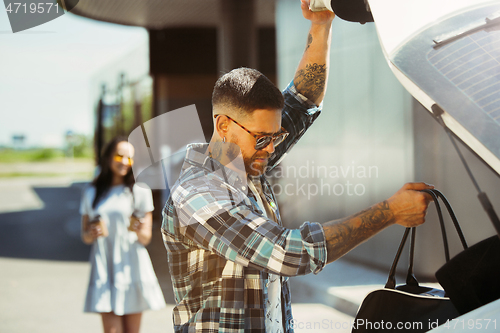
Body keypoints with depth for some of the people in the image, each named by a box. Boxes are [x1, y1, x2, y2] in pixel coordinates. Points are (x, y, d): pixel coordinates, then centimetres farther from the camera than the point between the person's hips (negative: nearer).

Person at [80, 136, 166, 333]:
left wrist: (139, 230, -18)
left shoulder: (140, 191, 3)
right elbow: (85, 236, 16)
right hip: (104, 267, 1)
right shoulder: (91, 193, 11)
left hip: (132, 267, -1)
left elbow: (146, 239, 4)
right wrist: (92, 234, -6)